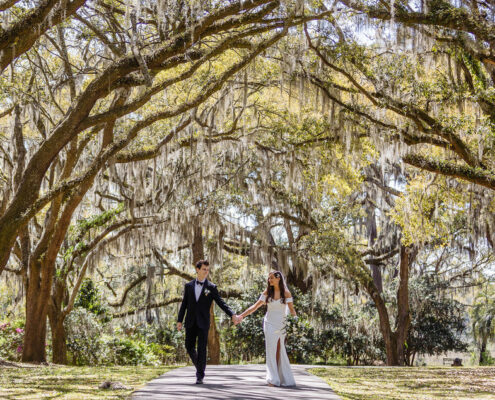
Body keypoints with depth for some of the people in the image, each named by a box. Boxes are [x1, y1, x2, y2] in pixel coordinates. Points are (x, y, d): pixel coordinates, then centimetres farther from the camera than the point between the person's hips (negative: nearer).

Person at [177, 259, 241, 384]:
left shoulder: (211, 287, 0)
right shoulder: (188, 286, 7)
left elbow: (221, 303, -4)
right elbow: (184, 304, 9)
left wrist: (232, 315, -16)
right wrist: (179, 320, 4)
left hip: (203, 322, -2)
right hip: (191, 322, 3)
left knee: (201, 349, -5)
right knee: (189, 347, 5)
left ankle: (200, 375, 0)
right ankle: (199, 366, 31)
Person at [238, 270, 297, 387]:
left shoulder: (286, 293, 0)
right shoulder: (267, 292, 4)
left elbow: (291, 309, -4)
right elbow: (255, 306, 4)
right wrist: (242, 315, -2)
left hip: (281, 324, -1)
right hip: (269, 324, 1)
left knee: (280, 351, -2)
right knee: (271, 350, -5)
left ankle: (283, 378, 6)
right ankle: (273, 379, -6)